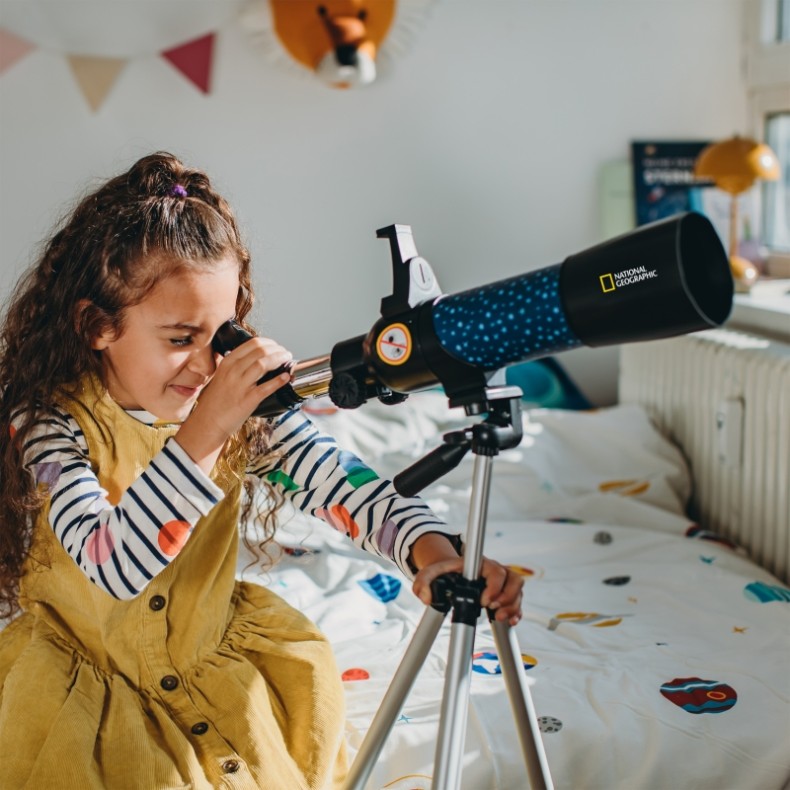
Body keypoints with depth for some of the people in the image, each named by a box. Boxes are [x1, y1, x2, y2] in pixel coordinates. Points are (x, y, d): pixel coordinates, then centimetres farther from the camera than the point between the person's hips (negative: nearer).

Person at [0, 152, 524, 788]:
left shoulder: (243, 404, -11)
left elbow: (340, 482, -19)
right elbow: (113, 567, -37)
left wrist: (433, 551, -38)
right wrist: (204, 429, -46)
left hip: (214, 661, 4)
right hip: (86, 690, -3)